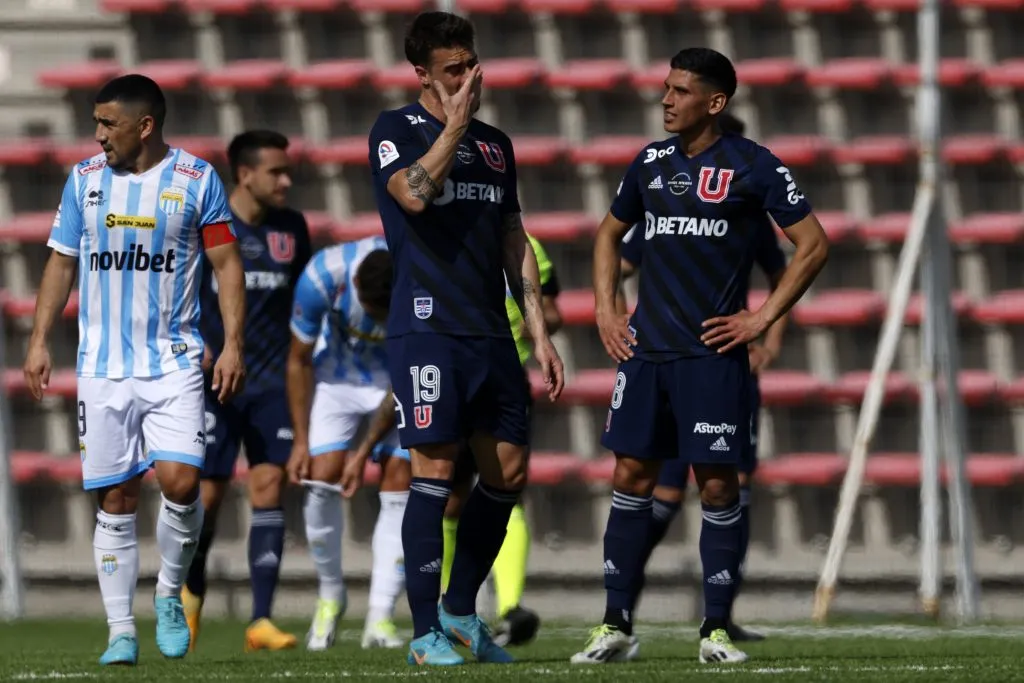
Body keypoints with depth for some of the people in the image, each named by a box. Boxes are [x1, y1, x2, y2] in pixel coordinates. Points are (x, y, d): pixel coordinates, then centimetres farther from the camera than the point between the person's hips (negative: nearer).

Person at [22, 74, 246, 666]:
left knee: (180, 481, -16)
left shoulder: (196, 179, 0)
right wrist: (40, 340, 8)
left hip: (174, 361, -2)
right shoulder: (85, 179, 7)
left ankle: (170, 596, 9)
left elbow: (227, 263, 2)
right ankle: (121, 632, 6)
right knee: (116, 499, 0)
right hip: (104, 365, 2)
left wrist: (233, 344, -5)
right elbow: (62, 262, 14)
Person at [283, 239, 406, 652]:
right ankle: (330, 596, 10)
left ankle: (380, 618, -7)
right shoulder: (323, 276, -31)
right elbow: (299, 359, -14)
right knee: (320, 480, -12)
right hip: (339, 370, 0)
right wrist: (301, 439, -11)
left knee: (400, 483, -10)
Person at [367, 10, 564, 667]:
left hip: (491, 334, 7)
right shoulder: (396, 131, -1)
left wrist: (540, 334, 16)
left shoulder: (495, 144, 18)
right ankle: (426, 631, -8)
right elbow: (414, 193, -21)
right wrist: (455, 124, -12)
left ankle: (461, 610, 20)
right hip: (427, 327, -7)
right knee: (437, 467, -12)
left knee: (509, 472, 5)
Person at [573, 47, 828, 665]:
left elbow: (814, 244, -3)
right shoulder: (651, 162, 11)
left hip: (714, 353, -5)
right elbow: (610, 234, 26)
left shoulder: (753, 166, -4)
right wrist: (606, 311, 13)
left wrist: (762, 319, -7)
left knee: (717, 485, -3)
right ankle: (616, 626, 6)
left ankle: (717, 628, 4)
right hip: (646, 350, 5)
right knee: (631, 477, 2)